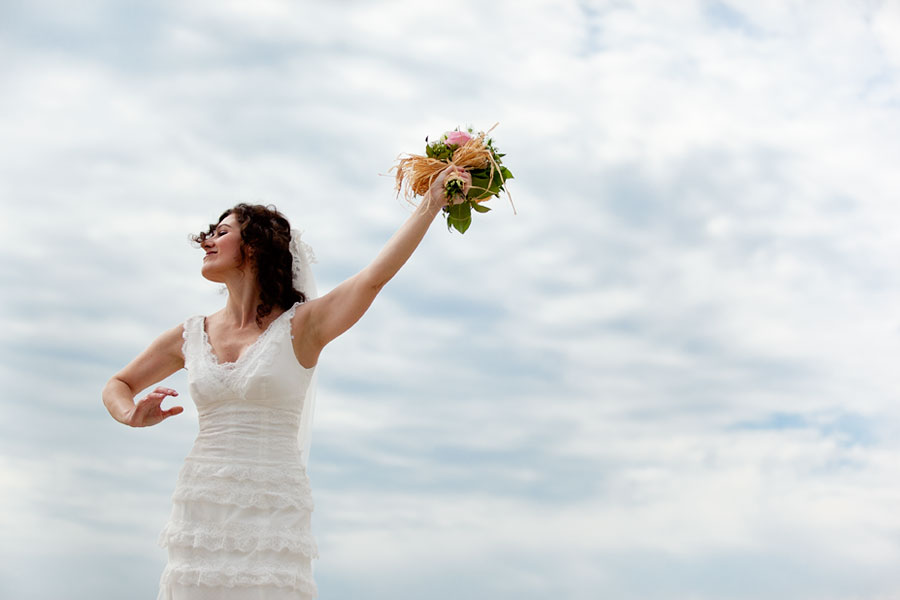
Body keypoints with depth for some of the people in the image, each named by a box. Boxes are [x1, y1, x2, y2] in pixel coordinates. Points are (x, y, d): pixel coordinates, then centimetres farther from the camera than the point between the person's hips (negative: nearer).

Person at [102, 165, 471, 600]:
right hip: (202, 508, 3)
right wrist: (132, 416, 0)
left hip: (273, 511, -3)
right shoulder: (190, 336, 11)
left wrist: (431, 204, -13)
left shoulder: (301, 326, 0)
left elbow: (376, 275, -12)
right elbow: (117, 386, 23)